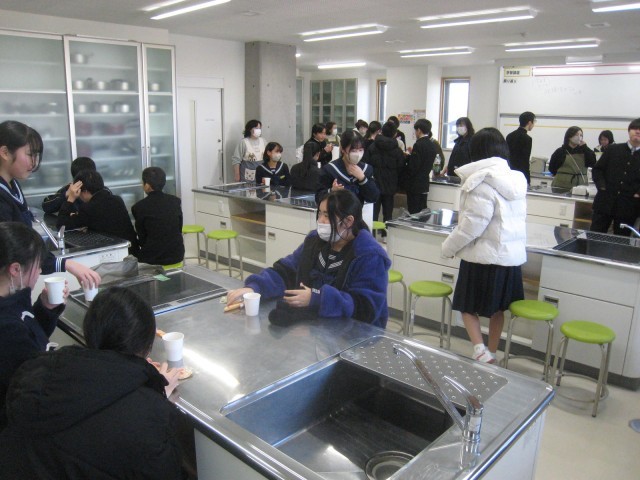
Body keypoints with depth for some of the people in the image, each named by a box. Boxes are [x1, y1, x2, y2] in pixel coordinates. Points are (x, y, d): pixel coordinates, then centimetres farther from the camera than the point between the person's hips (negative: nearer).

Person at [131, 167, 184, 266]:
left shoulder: (139, 207, -11)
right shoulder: (176, 201, -1)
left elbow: (142, 239, -3)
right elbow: (179, 229, 7)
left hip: (153, 257, -4)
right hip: (177, 254, 4)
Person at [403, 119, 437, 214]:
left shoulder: (418, 145, -16)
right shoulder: (432, 145, 8)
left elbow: (412, 168, -18)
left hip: (414, 185, -8)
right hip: (425, 184, 8)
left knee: (414, 213, -3)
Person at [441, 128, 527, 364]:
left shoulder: (483, 182, -17)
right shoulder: (516, 179, 6)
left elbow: (472, 225, -19)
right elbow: (507, 220, 12)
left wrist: (448, 247, -6)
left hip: (484, 256, -7)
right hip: (512, 255, 8)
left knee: (468, 306, 7)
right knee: (497, 308, 18)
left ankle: (480, 351, -6)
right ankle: (491, 354, 30)